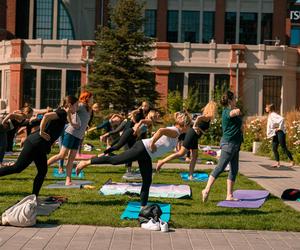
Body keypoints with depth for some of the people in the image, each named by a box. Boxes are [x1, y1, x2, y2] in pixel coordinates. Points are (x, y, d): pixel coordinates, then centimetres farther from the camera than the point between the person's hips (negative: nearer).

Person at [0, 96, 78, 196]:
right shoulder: (62, 113, -13)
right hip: (36, 143, -10)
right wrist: (41, 132, -22)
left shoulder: (62, 112, 15)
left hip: (39, 146, 10)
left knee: (42, 171, 11)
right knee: (17, 167, -6)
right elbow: (46, 116, -31)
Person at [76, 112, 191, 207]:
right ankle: (86, 162, 1)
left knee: (147, 182, 9)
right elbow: (161, 130, -33)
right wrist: (152, 144, -23)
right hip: (142, 149, -10)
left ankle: (143, 207, 15)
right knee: (114, 160, -6)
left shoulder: (174, 131, 17)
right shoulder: (175, 132, -13)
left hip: (146, 157, 10)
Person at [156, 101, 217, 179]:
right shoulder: (208, 117, -14)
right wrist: (194, 127, -20)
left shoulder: (207, 116, 13)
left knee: (195, 156, 8)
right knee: (181, 153, -8)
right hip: (192, 134, -10)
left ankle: (190, 175, 8)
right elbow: (199, 117, -31)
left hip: (194, 136, 10)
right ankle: (162, 161, -3)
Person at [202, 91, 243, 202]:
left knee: (234, 169, 9)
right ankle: (206, 190, -11)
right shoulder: (227, 112, -13)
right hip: (229, 143, -10)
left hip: (234, 144, 10)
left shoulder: (229, 111, 15)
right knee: (220, 167, -12)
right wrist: (237, 111, -16)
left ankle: (229, 195, 12)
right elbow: (236, 112, -36)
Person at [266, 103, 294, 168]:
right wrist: (269, 133, 13)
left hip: (280, 132, -10)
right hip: (275, 133, 10)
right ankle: (278, 163, 5)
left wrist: (280, 128, -22)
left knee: (284, 148, -6)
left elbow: (282, 119, -30)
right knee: (274, 148, 3)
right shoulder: (270, 115, 14)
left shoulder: (273, 115, -16)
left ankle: (292, 161, 3)